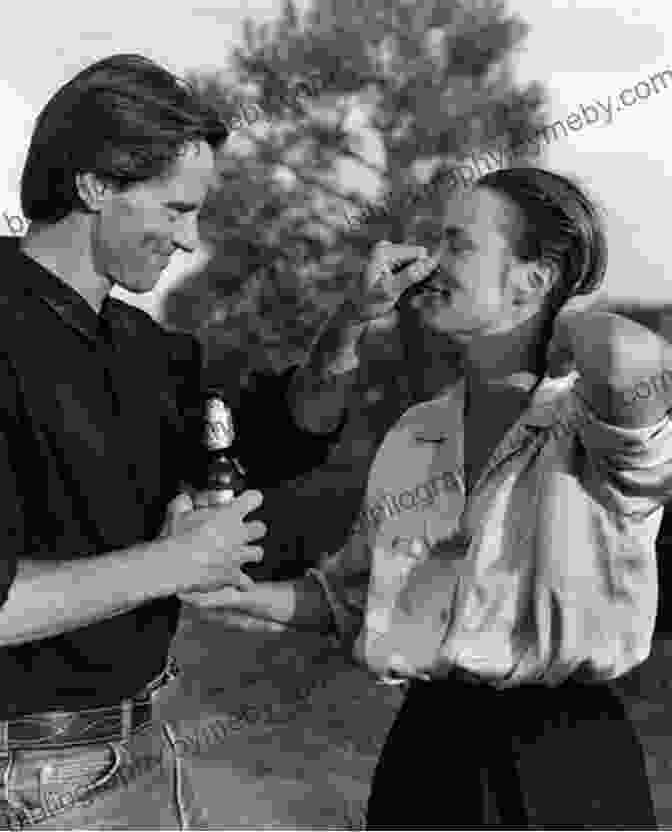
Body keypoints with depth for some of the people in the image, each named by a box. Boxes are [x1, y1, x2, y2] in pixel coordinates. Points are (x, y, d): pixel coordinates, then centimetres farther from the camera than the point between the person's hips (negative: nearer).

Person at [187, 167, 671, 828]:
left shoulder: (594, 426, -11)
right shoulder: (412, 436, 8)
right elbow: (351, 595, 19)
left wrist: (566, 313, -15)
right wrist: (238, 592, 4)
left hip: (569, 764, -5)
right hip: (423, 753, 5)